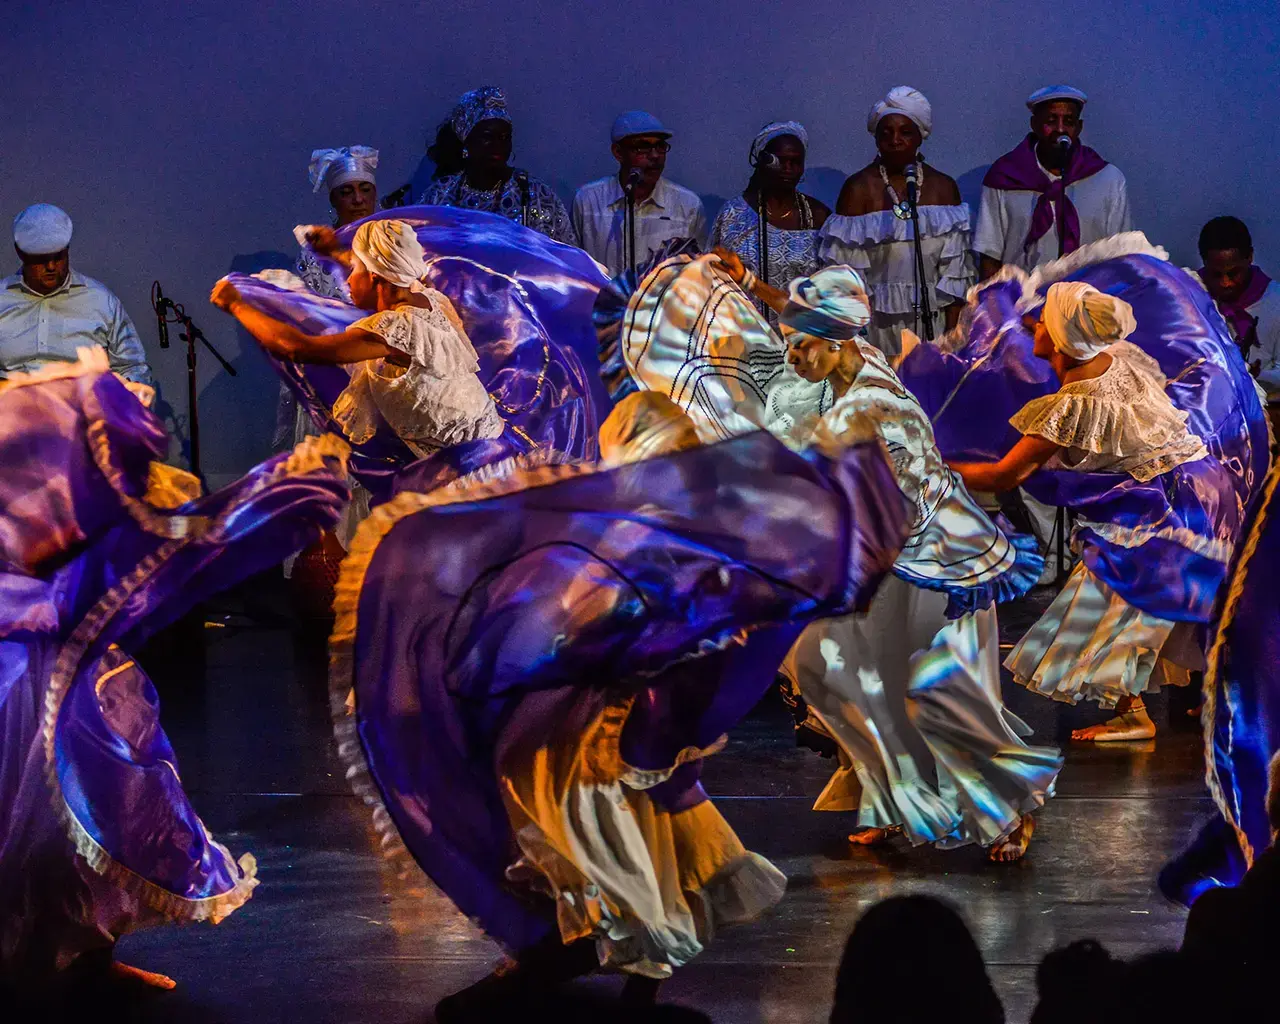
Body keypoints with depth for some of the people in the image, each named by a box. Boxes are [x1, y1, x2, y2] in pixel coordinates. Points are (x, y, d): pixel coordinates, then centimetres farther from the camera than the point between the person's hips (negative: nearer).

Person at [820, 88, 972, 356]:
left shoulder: (943, 187, 7)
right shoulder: (858, 189, -1)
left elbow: (955, 270, 4)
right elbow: (847, 271, -3)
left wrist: (953, 335, -2)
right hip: (878, 324, -2)